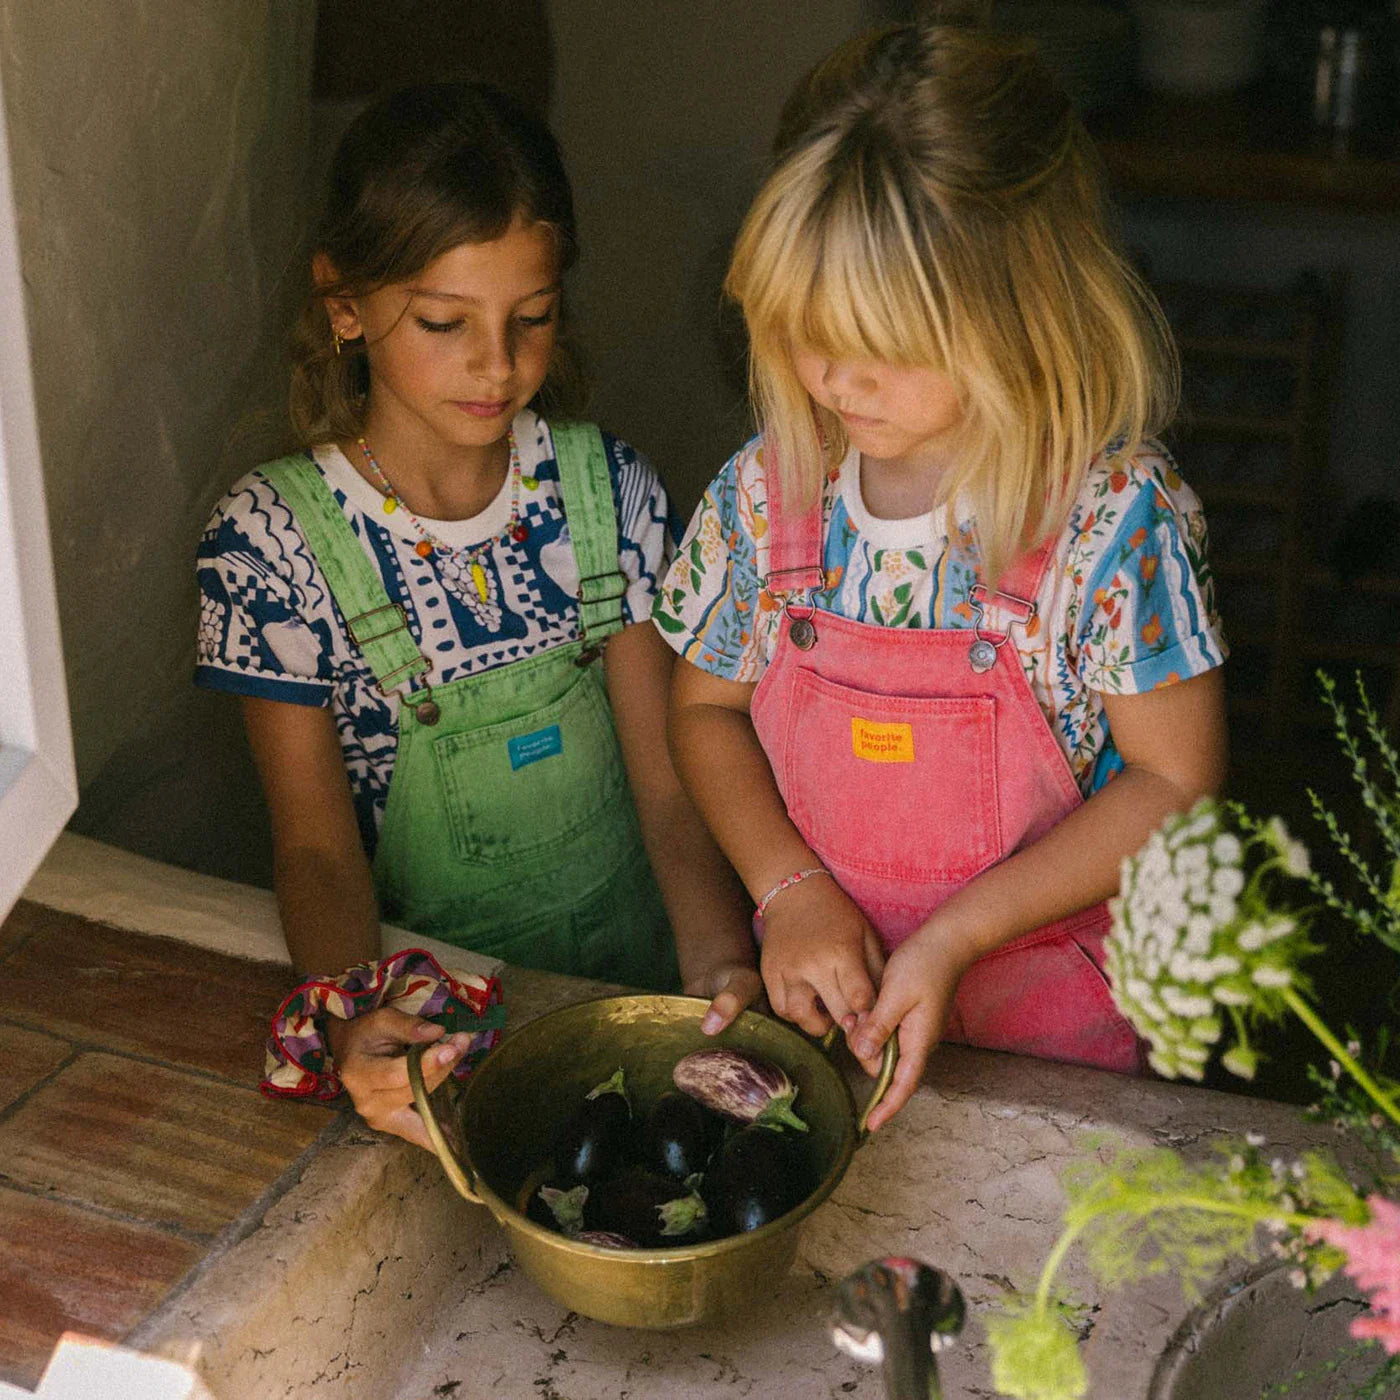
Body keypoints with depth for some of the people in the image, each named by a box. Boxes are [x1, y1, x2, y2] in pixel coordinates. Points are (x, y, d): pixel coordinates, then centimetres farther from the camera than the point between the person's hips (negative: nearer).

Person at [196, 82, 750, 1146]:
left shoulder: (606, 487, -3)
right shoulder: (274, 537, -10)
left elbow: (669, 785, -3)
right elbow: (316, 846, -11)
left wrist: (726, 971, -21)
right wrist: (353, 1013, -32)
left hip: (637, 969, 3)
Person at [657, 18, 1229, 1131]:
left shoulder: (1117, 516, -22)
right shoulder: (767, 490, -11)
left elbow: (1173, 781, -14)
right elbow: (707, 708, 3)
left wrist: (954, 938, -20)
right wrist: (791, 893, -12)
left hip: (1042, 1023, -3)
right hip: (822, 997, 3)